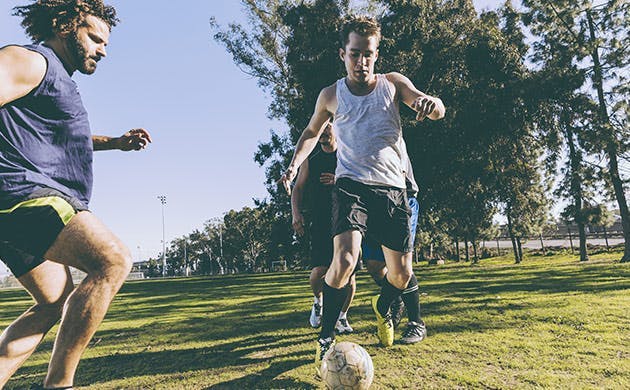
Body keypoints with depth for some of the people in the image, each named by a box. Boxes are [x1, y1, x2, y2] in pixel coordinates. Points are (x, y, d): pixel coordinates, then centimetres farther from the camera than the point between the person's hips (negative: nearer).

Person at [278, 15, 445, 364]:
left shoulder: (393, 83, 6)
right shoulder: (331, 96, 5)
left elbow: (437, 111, -4)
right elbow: (312, 132, 21)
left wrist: (428, 102, -29)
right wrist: (293, 165, 5)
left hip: (392, 188, 2)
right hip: (351, 184, -2)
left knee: (402, 273, 5)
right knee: (345, 258, -25)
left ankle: (382, 307, 40)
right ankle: (326, 335, -5)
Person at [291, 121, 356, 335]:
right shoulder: (310, 161, 17)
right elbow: (298, 188, 14)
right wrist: (296, 213, -2)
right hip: (320, 223, 1)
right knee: (319, 271, -11)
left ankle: (342, 317, 16)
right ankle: (318, 301, 21)